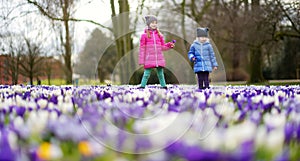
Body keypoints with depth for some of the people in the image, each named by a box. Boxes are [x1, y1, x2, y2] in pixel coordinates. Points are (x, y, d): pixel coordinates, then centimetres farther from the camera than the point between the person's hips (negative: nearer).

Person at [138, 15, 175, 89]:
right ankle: (142, 86, 1)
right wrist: (141, 60, -3)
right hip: (149, 59, -3)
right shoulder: (144, 35, 2)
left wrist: (169, 45, -2)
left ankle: (164, 86, 11)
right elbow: (142, 48, 1)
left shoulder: (159, 35, 13)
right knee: (147, 74, -4)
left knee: (160, 74, 6)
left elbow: (162, 47, 17)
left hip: (159, 59, 3)